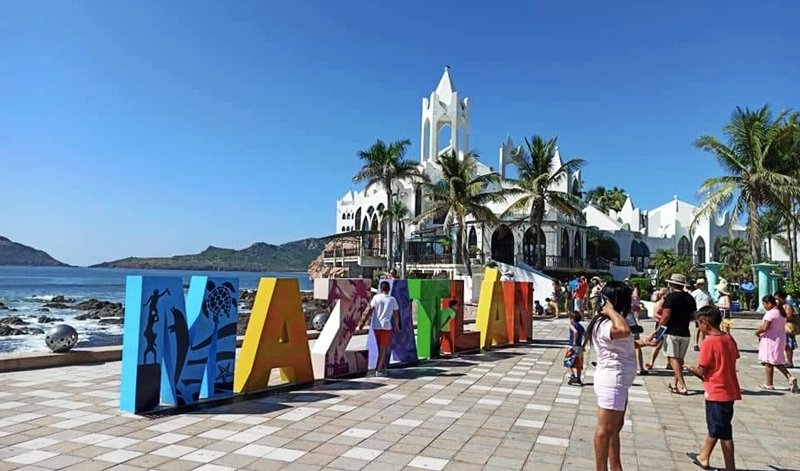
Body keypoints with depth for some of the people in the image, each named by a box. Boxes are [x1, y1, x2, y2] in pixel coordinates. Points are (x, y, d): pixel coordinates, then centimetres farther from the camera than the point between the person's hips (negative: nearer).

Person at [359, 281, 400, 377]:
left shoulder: (376, 297, 2)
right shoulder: (392, 299, 4)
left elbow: (369, 311, -4)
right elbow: (396, 315, 8)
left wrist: (363, 323, -1)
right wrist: (397, 325, 24)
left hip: (376, 326, 2)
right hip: (386, 326, -1)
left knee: (381, 348, 15)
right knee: (383, 348, 2)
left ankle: (383, 367, 24)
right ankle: (378, 370, -2)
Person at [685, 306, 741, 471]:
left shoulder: (708, 342, -19)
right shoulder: (729, 338, 3)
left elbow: (702, 371, -17)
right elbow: (733, 359, 12)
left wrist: (692, 369, 4)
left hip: (717, 393, -8)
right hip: (730, 390, 9)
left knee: (723, 433, 1)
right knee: (714, 428, 21)